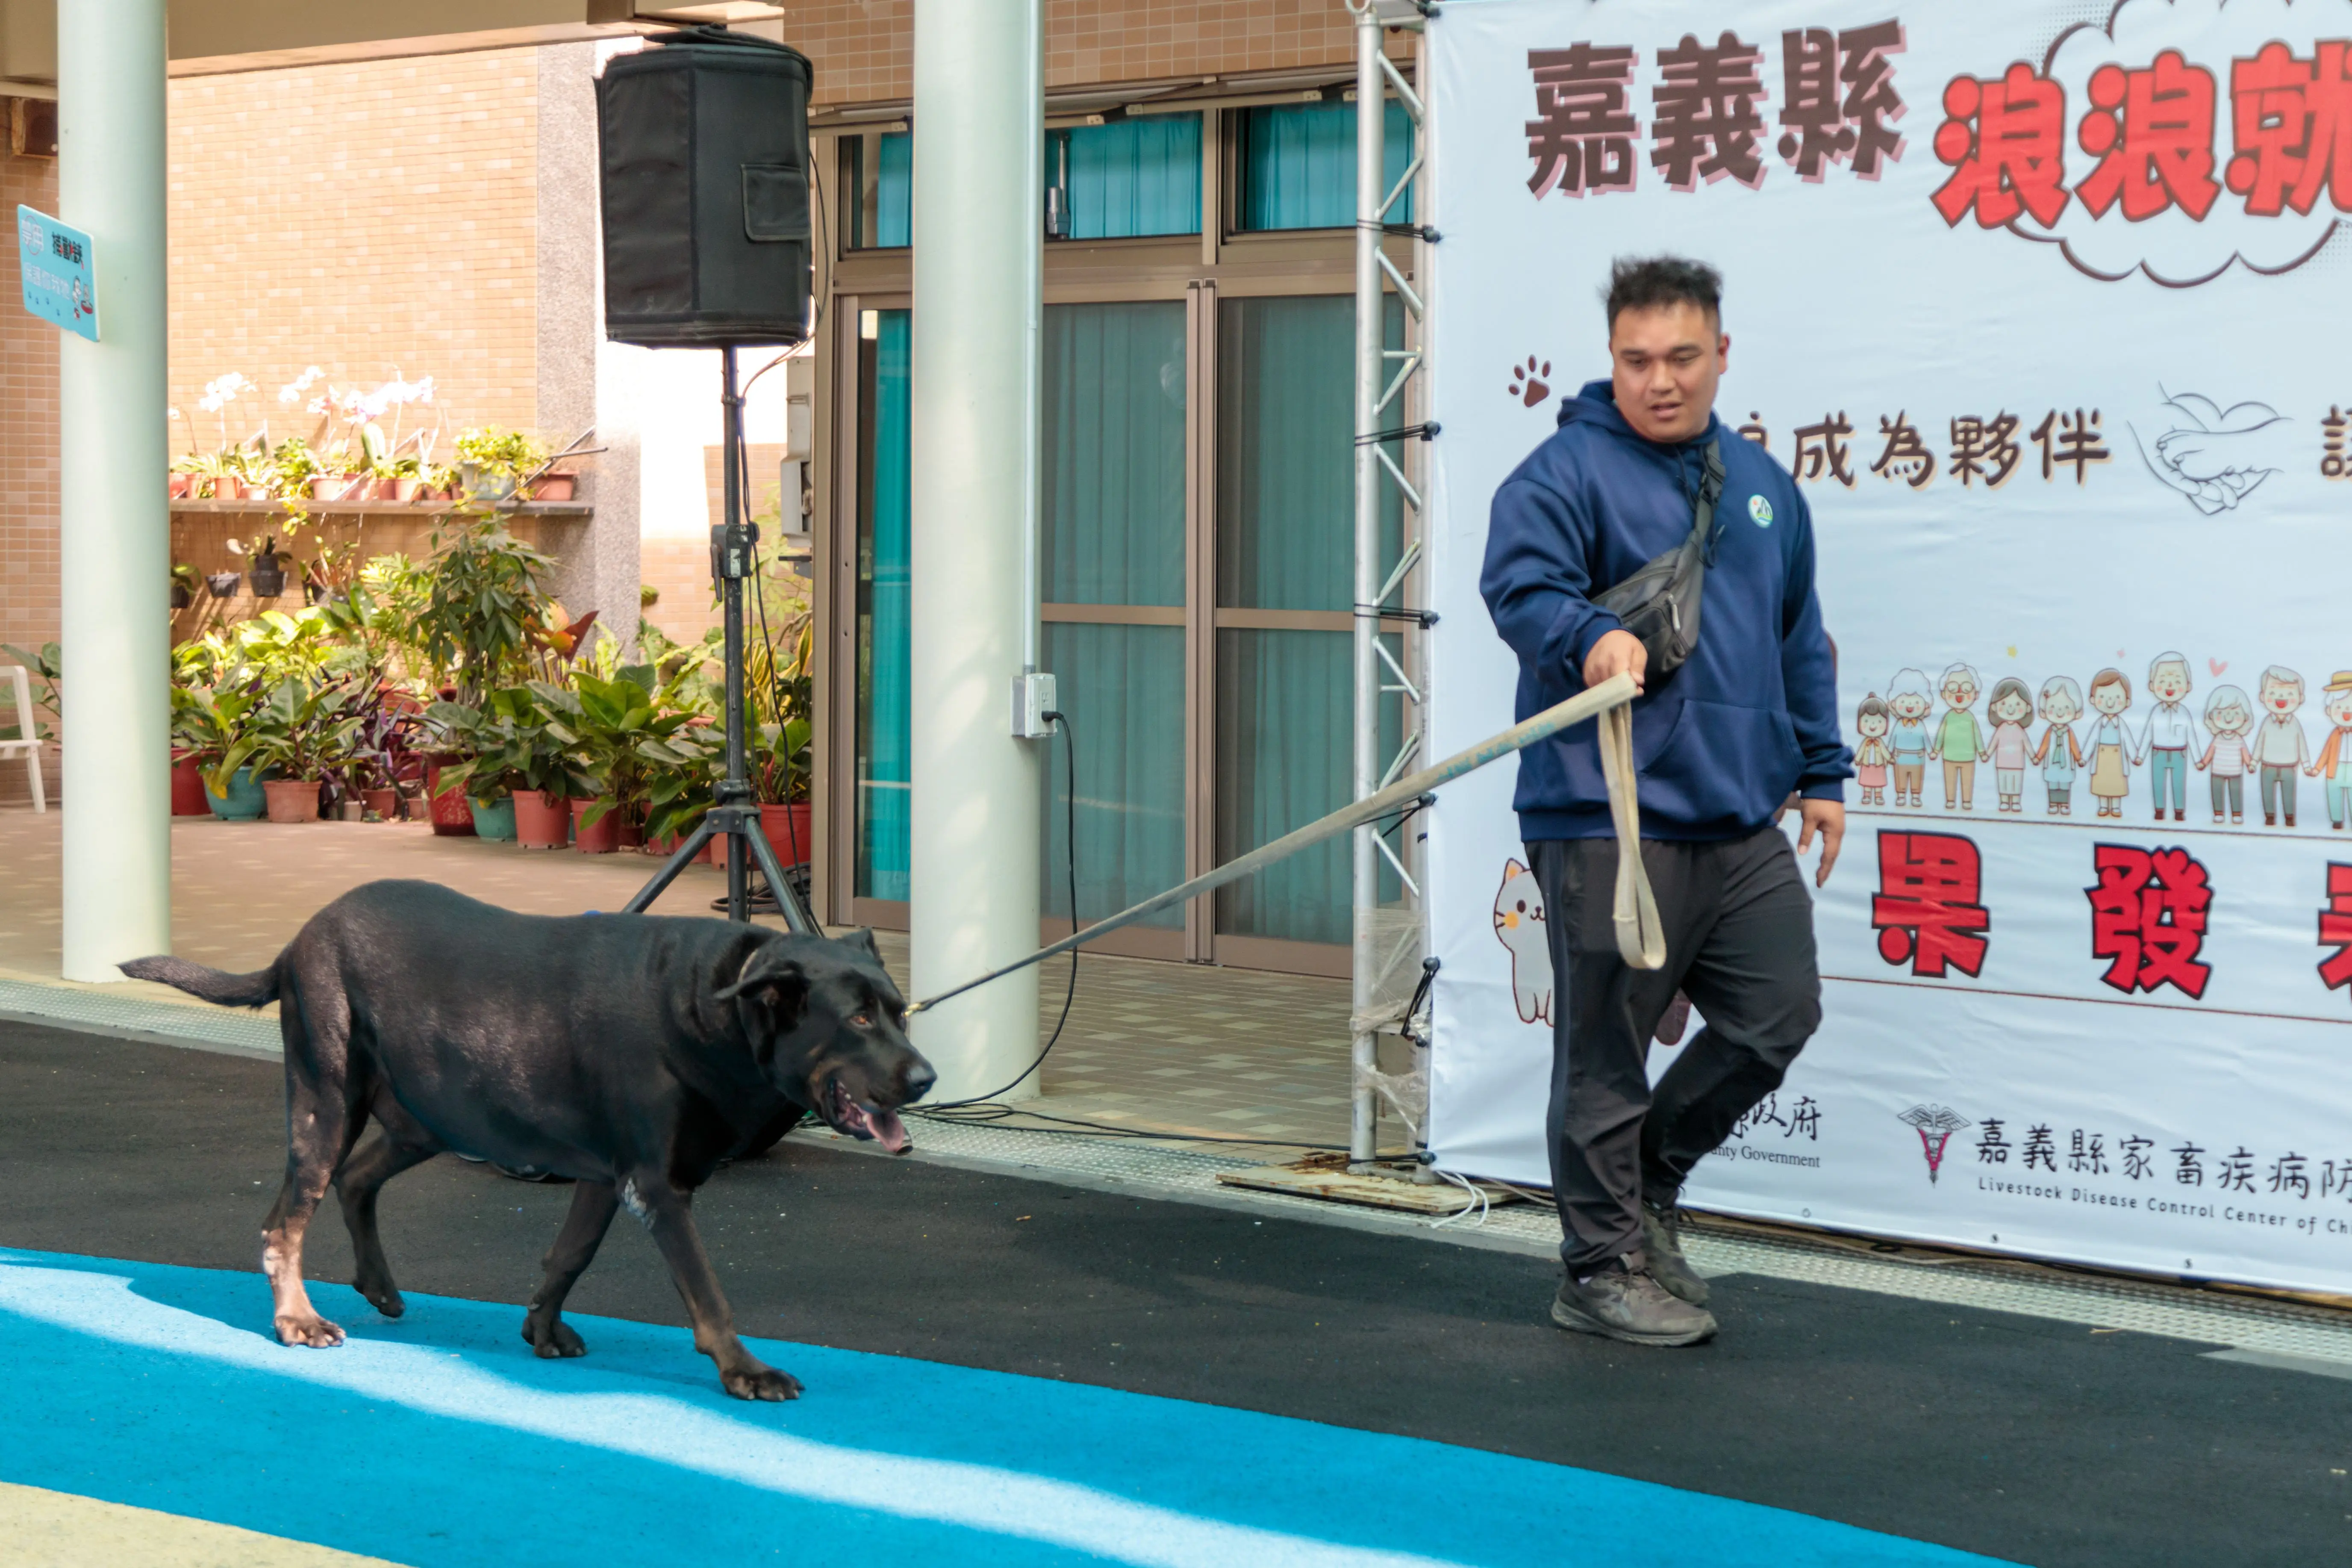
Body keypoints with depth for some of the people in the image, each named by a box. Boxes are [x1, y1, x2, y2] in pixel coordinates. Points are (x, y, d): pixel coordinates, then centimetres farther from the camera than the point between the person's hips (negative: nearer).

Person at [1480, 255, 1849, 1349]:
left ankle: (1648, 1186, 28)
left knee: (1778, 1015, 8)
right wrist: (1589, 635, -41)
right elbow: (1520, 582, -21)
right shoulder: (1568, 471, -5)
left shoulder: (1760, 483, 17)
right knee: (1606, 1052, 1)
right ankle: (1604, 1269, 14)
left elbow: (1800, 641, 25)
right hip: (1608, 819, -7)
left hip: (1740, 819, 7)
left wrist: (1822, 772, 21)